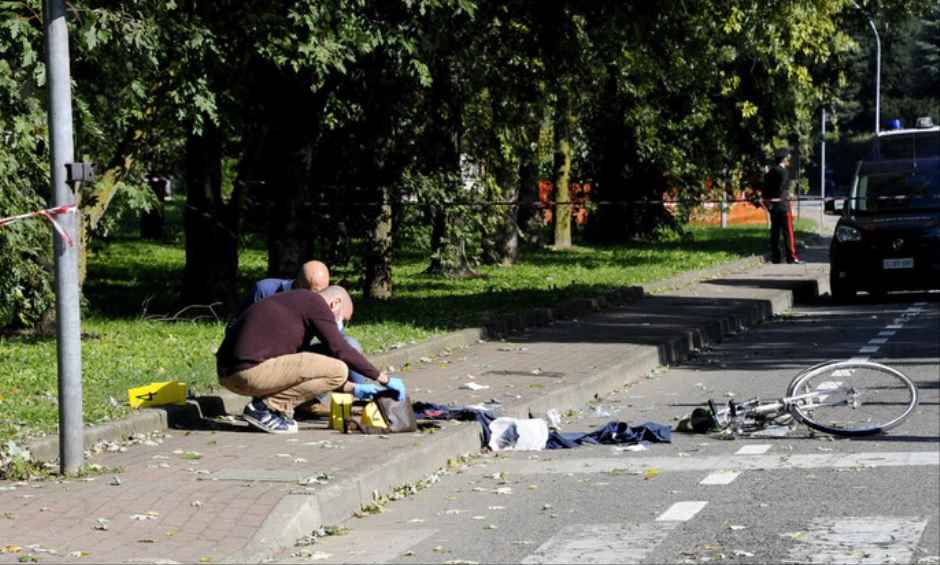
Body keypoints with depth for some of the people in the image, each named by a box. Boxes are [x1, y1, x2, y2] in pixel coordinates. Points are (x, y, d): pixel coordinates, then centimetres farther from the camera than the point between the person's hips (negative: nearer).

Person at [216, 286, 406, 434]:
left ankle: (265, 403, 9)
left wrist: (353, 389, 29)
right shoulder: (315, 302, 2)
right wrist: (384, 379, 1)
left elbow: (305, 370, 33)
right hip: (251, 370, -10)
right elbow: (340, 350, -7)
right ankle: (265, 407, -8)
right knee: (338, 370, -9)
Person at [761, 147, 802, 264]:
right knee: (788, 231, -7)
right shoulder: (783, 171, -11)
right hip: (782, 205, -8)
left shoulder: (771, 171, 12)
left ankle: (776, 257, 9)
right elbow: (781, 188, -16)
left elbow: (766, 188, 12)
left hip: (772, 206, 8)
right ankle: (791, 257, -10)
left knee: (775, 231, 9)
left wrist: (767, 200, 12)